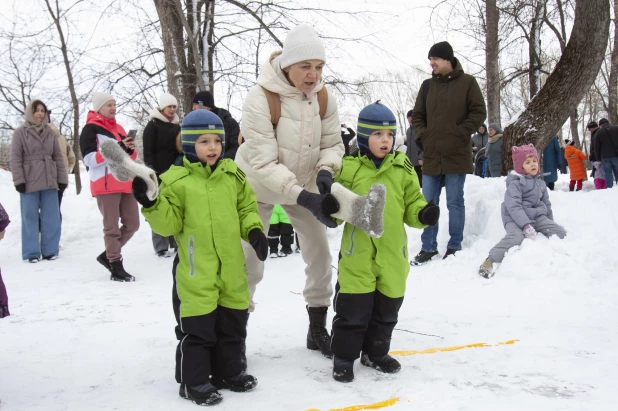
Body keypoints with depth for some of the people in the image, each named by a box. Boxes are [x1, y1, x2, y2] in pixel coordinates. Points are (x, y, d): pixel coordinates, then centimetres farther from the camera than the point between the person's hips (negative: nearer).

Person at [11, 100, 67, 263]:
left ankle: (50, 250, 12)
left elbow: (58, 157, 11)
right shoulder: (20, 132, 1)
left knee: (51, 217, 4)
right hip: (29, 181, -3)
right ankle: (32, 252, 8)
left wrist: (62, 179, 6)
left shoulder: (50, 132, 11)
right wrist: (18, 180, -10)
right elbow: (16, 158, -3)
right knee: (30, 217, 2)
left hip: (49, 180, 3)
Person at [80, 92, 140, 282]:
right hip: (105, 185, -7)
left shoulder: (118, 128, 20)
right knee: (112, 227, -3)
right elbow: (90, 159, -14)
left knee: (132, 223, 9)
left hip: (125, 183, 7)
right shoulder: (91, 129, -3)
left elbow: (132, 156, 21)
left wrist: (130, 149, -3)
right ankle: (116, 266, 4)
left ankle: (108, 255, 24)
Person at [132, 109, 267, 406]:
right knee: (197, 328, 2)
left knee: (232, 325, 16)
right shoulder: (177, 180, -7)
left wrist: (254, 231, -3)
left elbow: (246, 209, 13)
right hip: (196, 272, -5)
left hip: (231, 268, 5)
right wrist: (151, 205, -22)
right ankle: (193, 381, 19)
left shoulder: (233, 175, 6)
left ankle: (227, 372, 34)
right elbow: (169, 224, -6)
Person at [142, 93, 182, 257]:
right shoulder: (152, 125, -1)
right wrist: (151, 171, -17)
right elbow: (148, 151, -8)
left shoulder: (176, 126, 18)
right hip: (159, 173, -6)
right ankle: (161, 247, -3)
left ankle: (176, 242, 18)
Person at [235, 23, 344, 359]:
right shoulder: (260, 98, -29)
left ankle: (318, 329, 21)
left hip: (303, 183, 5)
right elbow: (264, 164, -32)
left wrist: (324, 172, -28)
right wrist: (304, 198, -40)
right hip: (258, 185, -4)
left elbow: (333, 144, -5)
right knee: (249, 261, -5)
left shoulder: (324, 98, -15)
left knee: (320, 252, 4)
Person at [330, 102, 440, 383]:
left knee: (386, 308, 15)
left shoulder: (403, 169, 4)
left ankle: (375, 353, 34)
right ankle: (343, 357, 18)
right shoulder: (348, 168, -3)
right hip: (357, 253, -3)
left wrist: (425, 214, -13)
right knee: (353, 307, 1)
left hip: (392, 252, 3)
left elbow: (412, 206, 7)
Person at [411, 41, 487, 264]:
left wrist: (461, 132, -10)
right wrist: (422, 135, 1)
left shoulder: (467, 82, 0)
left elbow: (479, 112, -1)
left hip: (456, 154, -4)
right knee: (429, 203, 6)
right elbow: (417, 116, 16)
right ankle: (428, 247, 15)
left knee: (455, 202, 4)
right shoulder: (427, 85, 10)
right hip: (431, 155, 4)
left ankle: (455, 246, 15)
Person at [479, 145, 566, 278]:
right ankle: (490, 261, -36)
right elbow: (513, 206, -21)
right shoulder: (515, 183, -10)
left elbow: (546, 203, 27)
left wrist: (551, 223, 27)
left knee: (560, 232, -7)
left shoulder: (540, 182, 16)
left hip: (537, 216, 7)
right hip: (515, 218, -7)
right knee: (516, 237, -36)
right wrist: (526, 225, -30)